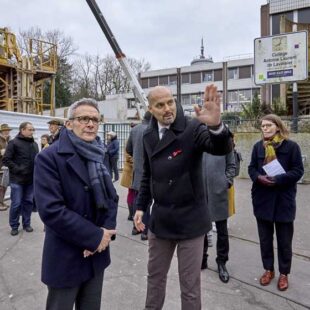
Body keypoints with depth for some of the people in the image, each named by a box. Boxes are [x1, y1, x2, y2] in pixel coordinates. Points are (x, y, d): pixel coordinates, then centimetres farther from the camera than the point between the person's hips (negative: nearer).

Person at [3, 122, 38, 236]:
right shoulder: (14, 142, -7)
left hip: (31, 179, 5)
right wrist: (18, 169, -16)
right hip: (17, 179, -5)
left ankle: (26, 224, 25)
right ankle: (14, 226, 17)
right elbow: (6, 160, -11)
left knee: (28, 202, 12)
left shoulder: (34, 144, 12)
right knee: (16, 203, 1)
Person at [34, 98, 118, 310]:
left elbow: (112, 197, 6)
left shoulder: (99, 157, 5)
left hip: (97, 254, 6)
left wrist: (106, 231, -11)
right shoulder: (49, 157, -15)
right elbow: (51, 210, -23)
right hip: (66, 258, -5)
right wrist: (95, 237, -20)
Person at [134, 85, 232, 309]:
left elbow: (222, 148, -30)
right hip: (160, 219, 5)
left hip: (190, 219, -5)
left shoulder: (193, 128, -13)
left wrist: (216, 126, -50)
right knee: (155, 276, 23)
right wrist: (141, 206, 9)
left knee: (190, 284, 10)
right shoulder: (149, 136, 3)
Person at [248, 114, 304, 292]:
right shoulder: (258, 146, 6)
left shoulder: (291, 146, -6)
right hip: (262, 199, 3)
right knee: (265, 238, 14)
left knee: (284, 240, 10)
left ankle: (284, 273, 28)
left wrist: (278, 179, -21)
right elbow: (252, 168, 7)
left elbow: (298, 171, -8)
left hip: (284, 199, -3)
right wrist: (259, 177, -15)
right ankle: (269, 269, 32)